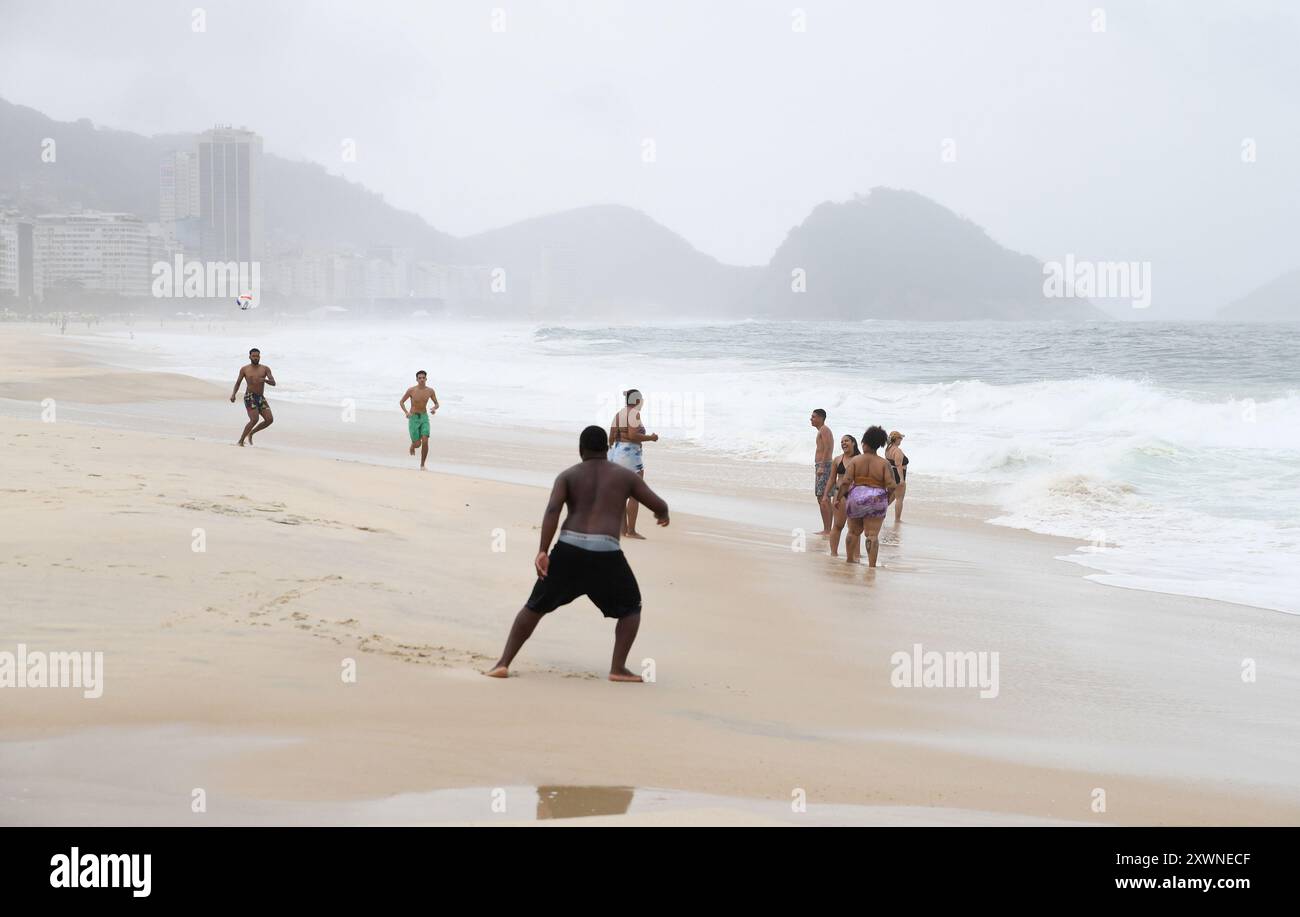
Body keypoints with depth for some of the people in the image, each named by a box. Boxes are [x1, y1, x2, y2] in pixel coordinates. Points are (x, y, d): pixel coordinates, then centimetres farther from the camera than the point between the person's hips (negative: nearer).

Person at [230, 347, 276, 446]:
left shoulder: (265, 368, 4)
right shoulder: (244, 369, 1)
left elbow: (273, 383, -4)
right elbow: (238, 383, 8)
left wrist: (265, 380, -26)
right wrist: (233, 394, -9)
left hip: (261, 398, 4)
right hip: (250, 397, -4)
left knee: (269, 420, -8)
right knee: (254, 420, -21)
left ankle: (251, 433, 13)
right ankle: (241, 441, -8)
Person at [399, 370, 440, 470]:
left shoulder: (430, 391, -5)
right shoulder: (411, 390, -12)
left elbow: (437, 404, 7)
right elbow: (401, 402, -1)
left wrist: (434, 408, -19)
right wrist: (406, 412, -20)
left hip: (424, 418, 2)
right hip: (413, 418, -2)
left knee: (425, 442, -16)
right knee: (418, 444, -5)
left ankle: (422, 464, 1)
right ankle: (412, 446, 36)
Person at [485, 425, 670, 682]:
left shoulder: (568, 475, 14)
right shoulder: (625, 476, 15)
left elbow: (553, 509, -4)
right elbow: (660, 506, 15)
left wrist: (542, 552, -9)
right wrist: (662, 515, 40)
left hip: (568, 548, 1)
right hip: (605, 553, -1)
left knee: (535, 606, 16)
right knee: (630, 608, 20)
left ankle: (503, 663, 11)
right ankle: (618, 668, 7)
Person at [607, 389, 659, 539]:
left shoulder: (619, 414, 11)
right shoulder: (634, 413, -12)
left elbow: (611, 437, 8)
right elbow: (632, 436, -21)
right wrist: (650, 438, -8)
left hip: (616, 454, 9)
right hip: (630, 456, -9)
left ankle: (624, 530, 11)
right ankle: (631, 531, -4)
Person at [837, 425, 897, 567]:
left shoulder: (855, 460, -4)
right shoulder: (884, 463, -3)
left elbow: (846, 481, -12)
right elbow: (891, 485, -10)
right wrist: (887, 499, 7)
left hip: (856, 498, 1)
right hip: (876, 502, -1)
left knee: (854, 531, 19)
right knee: (873, 534, 0)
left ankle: (849, 559, 29)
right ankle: (872, 565, -8)